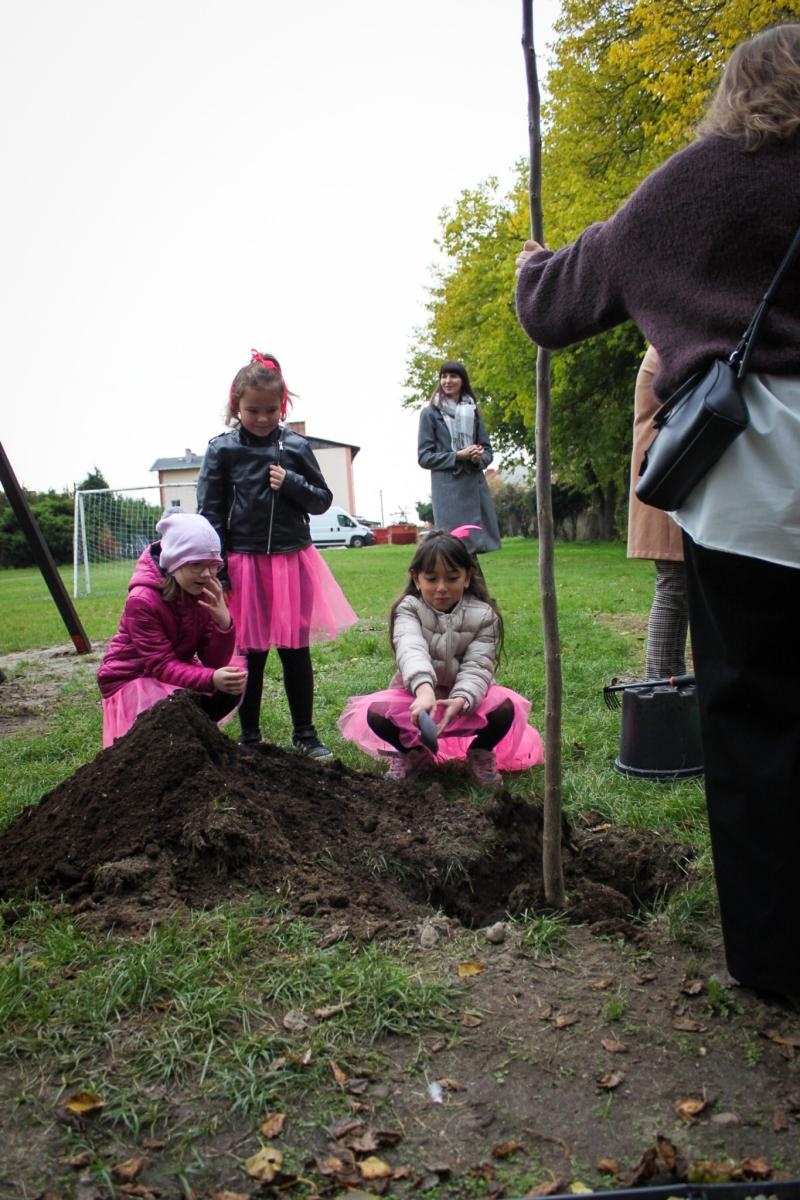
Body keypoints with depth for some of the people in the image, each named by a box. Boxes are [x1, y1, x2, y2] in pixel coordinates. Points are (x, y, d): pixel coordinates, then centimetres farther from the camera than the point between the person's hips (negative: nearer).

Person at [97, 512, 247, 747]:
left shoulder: (206, 594, -9)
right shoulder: (142, 601, -26)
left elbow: (214, 662, -13)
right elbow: (162, 666, -29)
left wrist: (223, 622, -32)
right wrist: (211, 679, -47)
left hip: (176, 673, 6)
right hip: (131, 681, -5)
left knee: (228, 691, -20)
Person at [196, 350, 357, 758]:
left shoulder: (296, 446, 4)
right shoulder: (222, 450, -1)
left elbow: (323, 499, 10)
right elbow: (211, 513, -3)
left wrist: (291, 483, -9)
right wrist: (218, 572, -9)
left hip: (293, 560, 2)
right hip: (245, 563, -1)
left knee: (295, 650, 8)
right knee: (251, 653, 7)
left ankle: (305, 734, 22)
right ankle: (249, 737, 21)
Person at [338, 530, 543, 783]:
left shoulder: (483, 615, -10)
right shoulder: (409, 609, -14)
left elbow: (476, 667, -20)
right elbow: (412, 651, -35)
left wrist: (460, 701, -43)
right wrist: (424, 690, -56)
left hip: (465, 699, 0)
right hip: (417, 695, 0)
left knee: (506, 707, -30)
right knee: (375, 713, -28)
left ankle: (480, 753, 3)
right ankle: (412, 753, 5)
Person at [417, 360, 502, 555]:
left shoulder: (473, 411, 14)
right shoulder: (430, 413, 2)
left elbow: (487, 450, 15)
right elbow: (424, 457, -2)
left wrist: (479, 458, -9)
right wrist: (458, 456, -13)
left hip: (475, 486, 4)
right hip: (447, 489, -4)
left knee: (475, 544, 3)